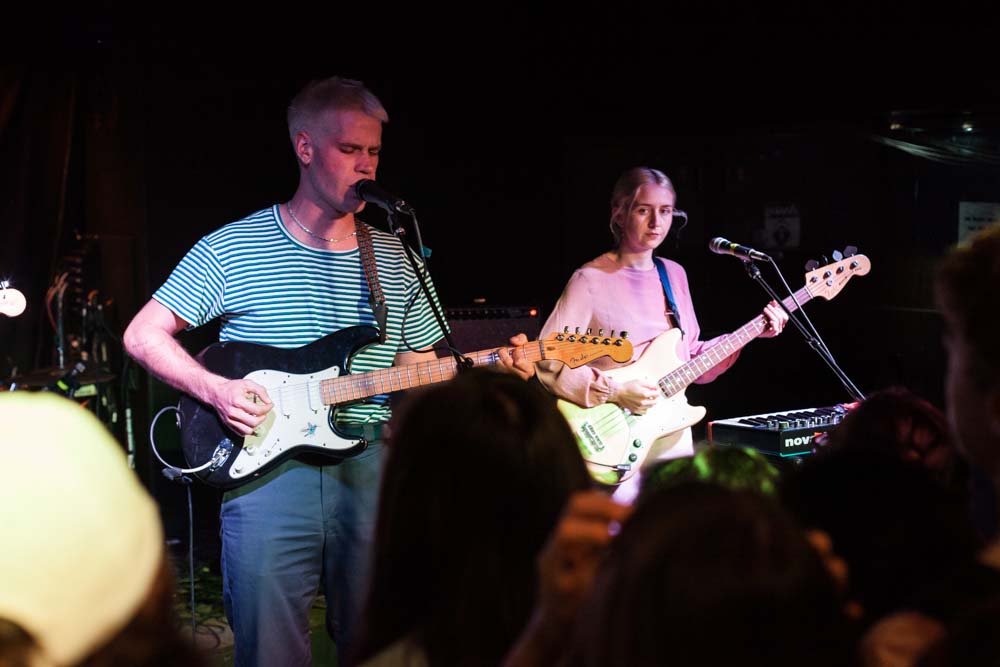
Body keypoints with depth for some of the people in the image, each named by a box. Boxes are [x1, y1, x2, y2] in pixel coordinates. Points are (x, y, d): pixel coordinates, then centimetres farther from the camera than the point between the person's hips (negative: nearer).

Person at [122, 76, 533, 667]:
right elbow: (143, 335, 3)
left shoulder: (395, 260, 12)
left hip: (371, 469, 3)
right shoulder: (232, 250, 0)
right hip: (268, 469, -3)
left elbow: (420, 372, 15)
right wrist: (216, 389, -12)